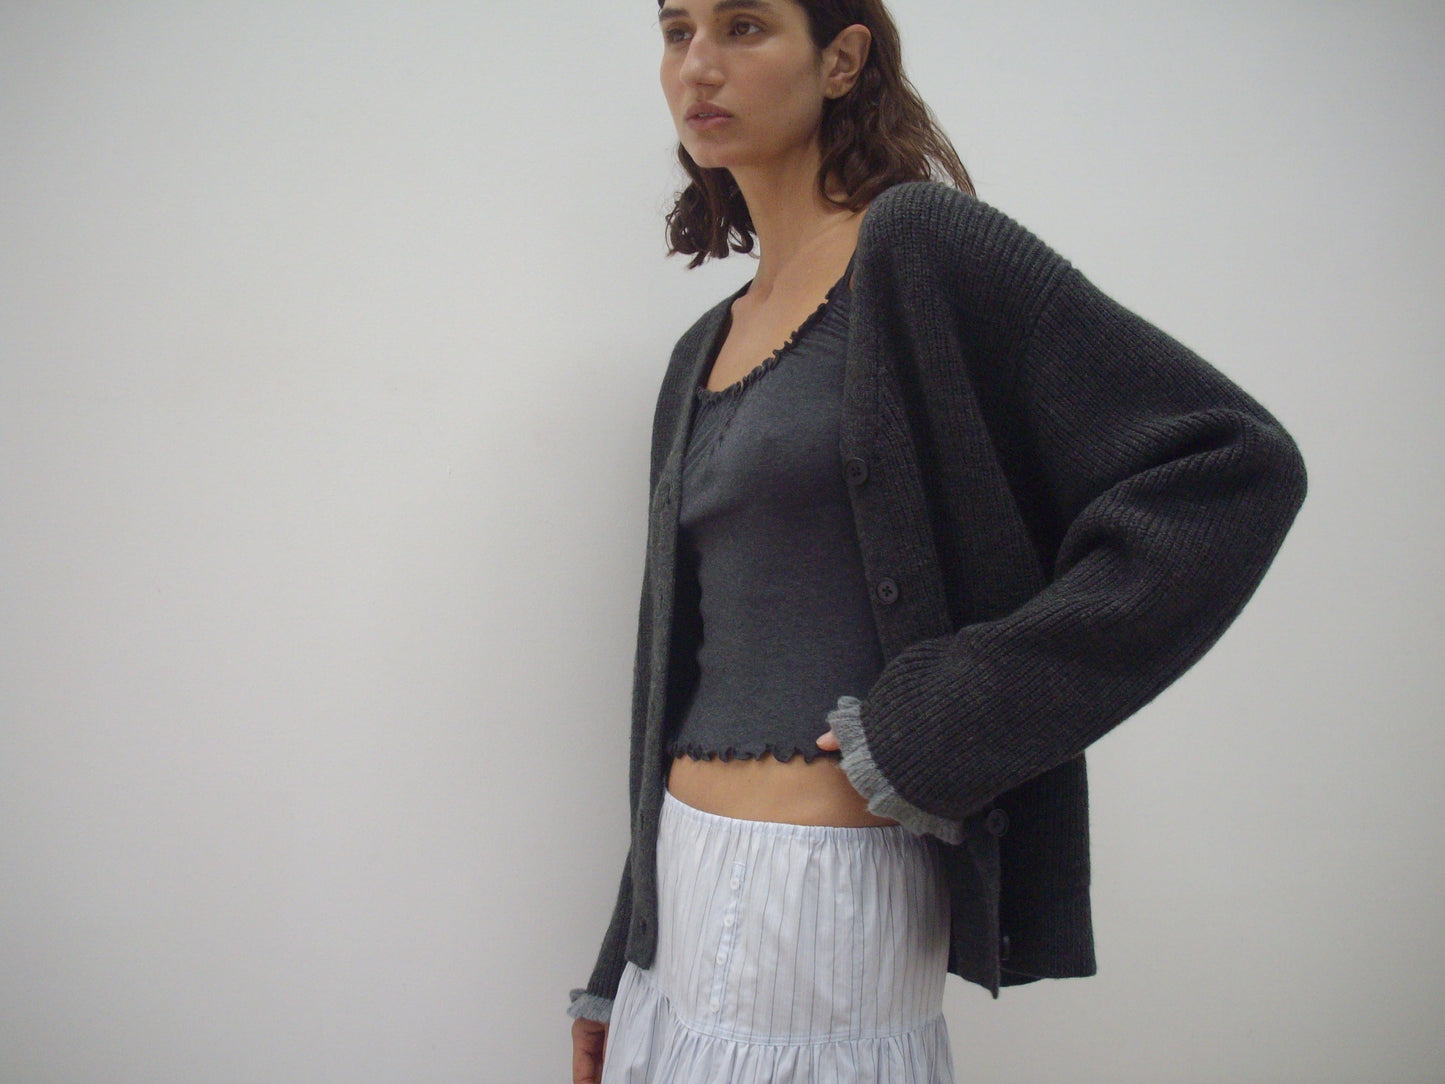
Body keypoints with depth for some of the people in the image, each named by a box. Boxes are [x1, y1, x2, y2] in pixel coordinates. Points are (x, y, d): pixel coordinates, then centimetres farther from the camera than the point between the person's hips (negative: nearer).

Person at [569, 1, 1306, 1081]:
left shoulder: (921, 245, -9)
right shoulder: (704, 352, 13)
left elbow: (1238, 465, -17)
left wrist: (945, 722, -18)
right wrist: (617, 972, 17)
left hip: (821, 890, -7)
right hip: (683, 873, 7)